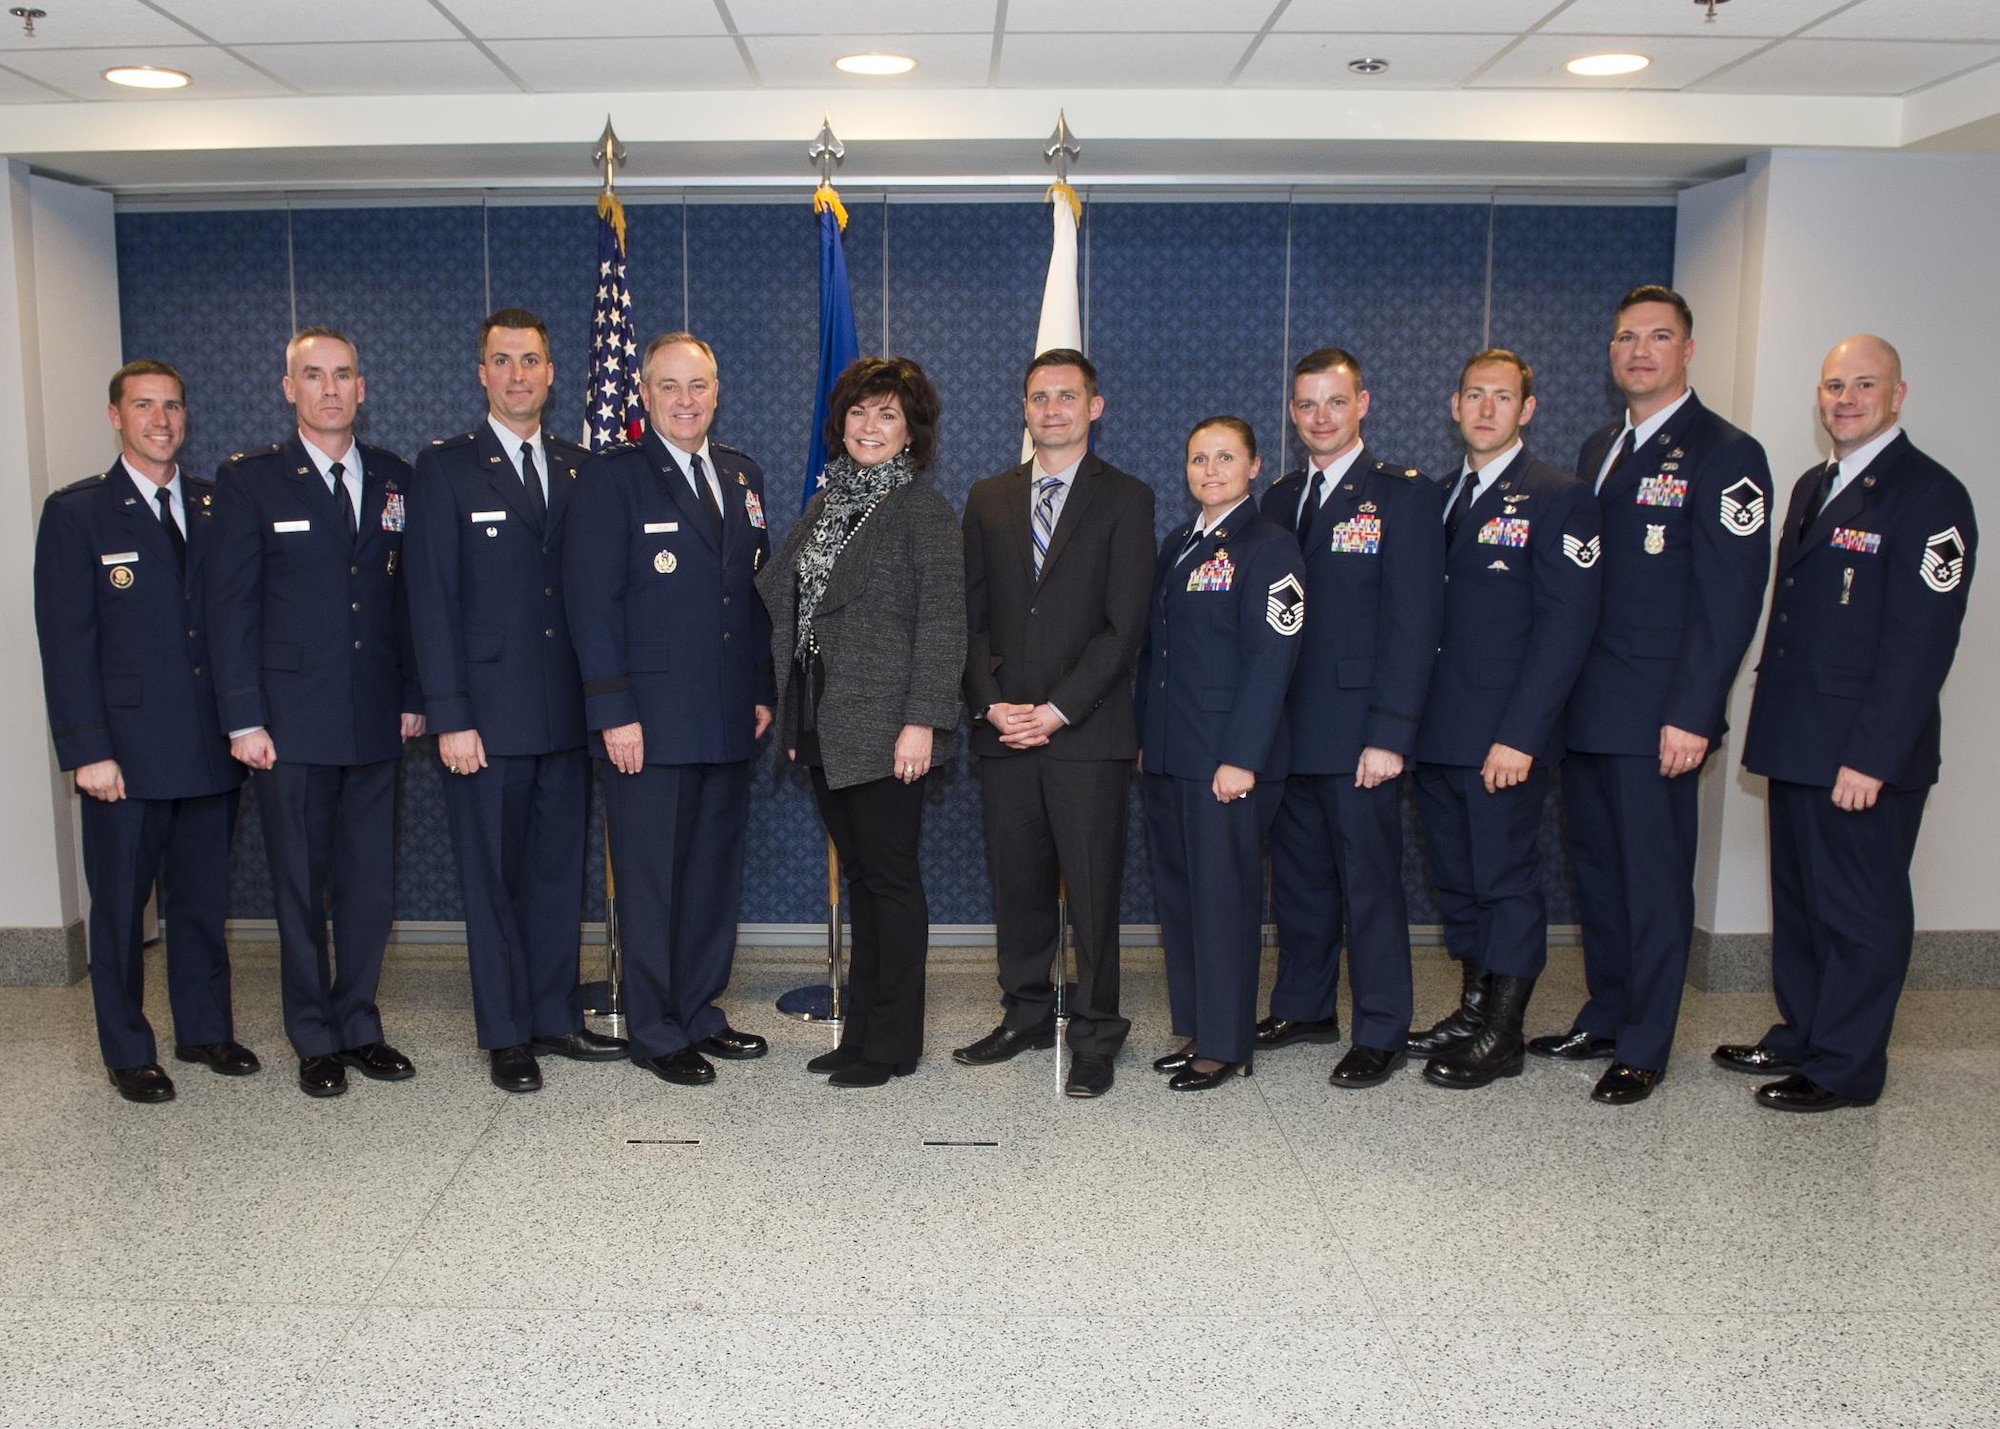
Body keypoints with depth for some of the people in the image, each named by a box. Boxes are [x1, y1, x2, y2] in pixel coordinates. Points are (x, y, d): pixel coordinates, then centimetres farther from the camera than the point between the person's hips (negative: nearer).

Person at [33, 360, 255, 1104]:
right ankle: (128, 1052, 20)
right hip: (126, 749, -3)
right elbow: (66, 642, -6)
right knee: (120, 903, 7)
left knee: (203, 898, 13)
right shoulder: (76, 512, -1)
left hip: (211, 745, 3)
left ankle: (205, 1030, 27)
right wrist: (87, 750, -12)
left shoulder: (218, 506, 9)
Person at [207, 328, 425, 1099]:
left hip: (375, 719, 3)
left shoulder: (394, 480, 9)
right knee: (301, 886, 6)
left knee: (371, 883, 8)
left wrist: (412, 696, 6)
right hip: (292, 721, -3)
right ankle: (315, 1039, 19)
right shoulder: (248, 479, -1)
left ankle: (359, 1025, 23)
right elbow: (231, 605, -4)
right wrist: (244, 718, -9)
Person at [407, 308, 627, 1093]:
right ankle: (506, 1035, 16)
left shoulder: (579, 467, 11)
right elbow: (432, 599, -5)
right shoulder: (447, 467, 0)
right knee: (492, 876, 4)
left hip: (567, 711, 4)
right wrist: (449, 716, -12)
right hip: (488, 712, -4)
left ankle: (556, 1015, 24)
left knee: (559, 869, 11)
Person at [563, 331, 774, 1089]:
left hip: (729, 719, 6)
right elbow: (592, 602, -10)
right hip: (650, 720, -6)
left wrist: (762, 688, 10)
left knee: (716, 875, 13)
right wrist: (614, 712, -15)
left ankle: (699, 1013, 27)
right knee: (651, 879, 3)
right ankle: (656, 1032, 16)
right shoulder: (610, 476, -5)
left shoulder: (744, 476, 13)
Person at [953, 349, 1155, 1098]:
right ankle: (1026, 1015, 25)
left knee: (1093, 888, 1)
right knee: (1016, 883, 9)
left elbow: (1124, 624, -6)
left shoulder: (1126, 498, 2)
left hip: (1088, 732, -3)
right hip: (1004, 729, 4)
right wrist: (990, 703, -4)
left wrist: (1059, 710, -13)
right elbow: (971, 616, 10)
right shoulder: (988, 499, 14)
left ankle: (1095, 1035, 13)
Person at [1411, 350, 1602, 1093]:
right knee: (1454, 878, 14)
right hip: (1435, 732, 7)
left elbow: (1565, 626, -13)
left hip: (1504, 738, -6)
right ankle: (1475, 1006, 29)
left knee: (1506, 880, 2)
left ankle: (1502, 1035, 14)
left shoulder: (1559, 498, -6)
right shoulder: (1441, 497, 15)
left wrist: (1519, 736, -19)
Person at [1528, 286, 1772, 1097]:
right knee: (1595, 869, 15)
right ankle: (1604, 1018, 28)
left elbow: (1730, 599, -14)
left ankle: (1645, 1045, 14)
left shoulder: (1725, 455, -7)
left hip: (1657, 717, -7)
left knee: (1655, 879, 2)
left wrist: (1691, 716, -19)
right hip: (1585, 709, 7)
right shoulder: (1599, 450, 15)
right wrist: (1556, 694, 10)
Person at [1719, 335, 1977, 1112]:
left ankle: (1844, 1069, 15)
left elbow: (1921, 642, -17)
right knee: (1798, 900, 17)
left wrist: (1872, 757, -20)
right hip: (1796, 744, 8)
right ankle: (1799, 1037, 30)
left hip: (1862, 756, -8)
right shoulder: (1812, 486, 15)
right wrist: (1772, 723, 12)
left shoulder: (1929, 496, -11)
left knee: (1859, 913, 3)